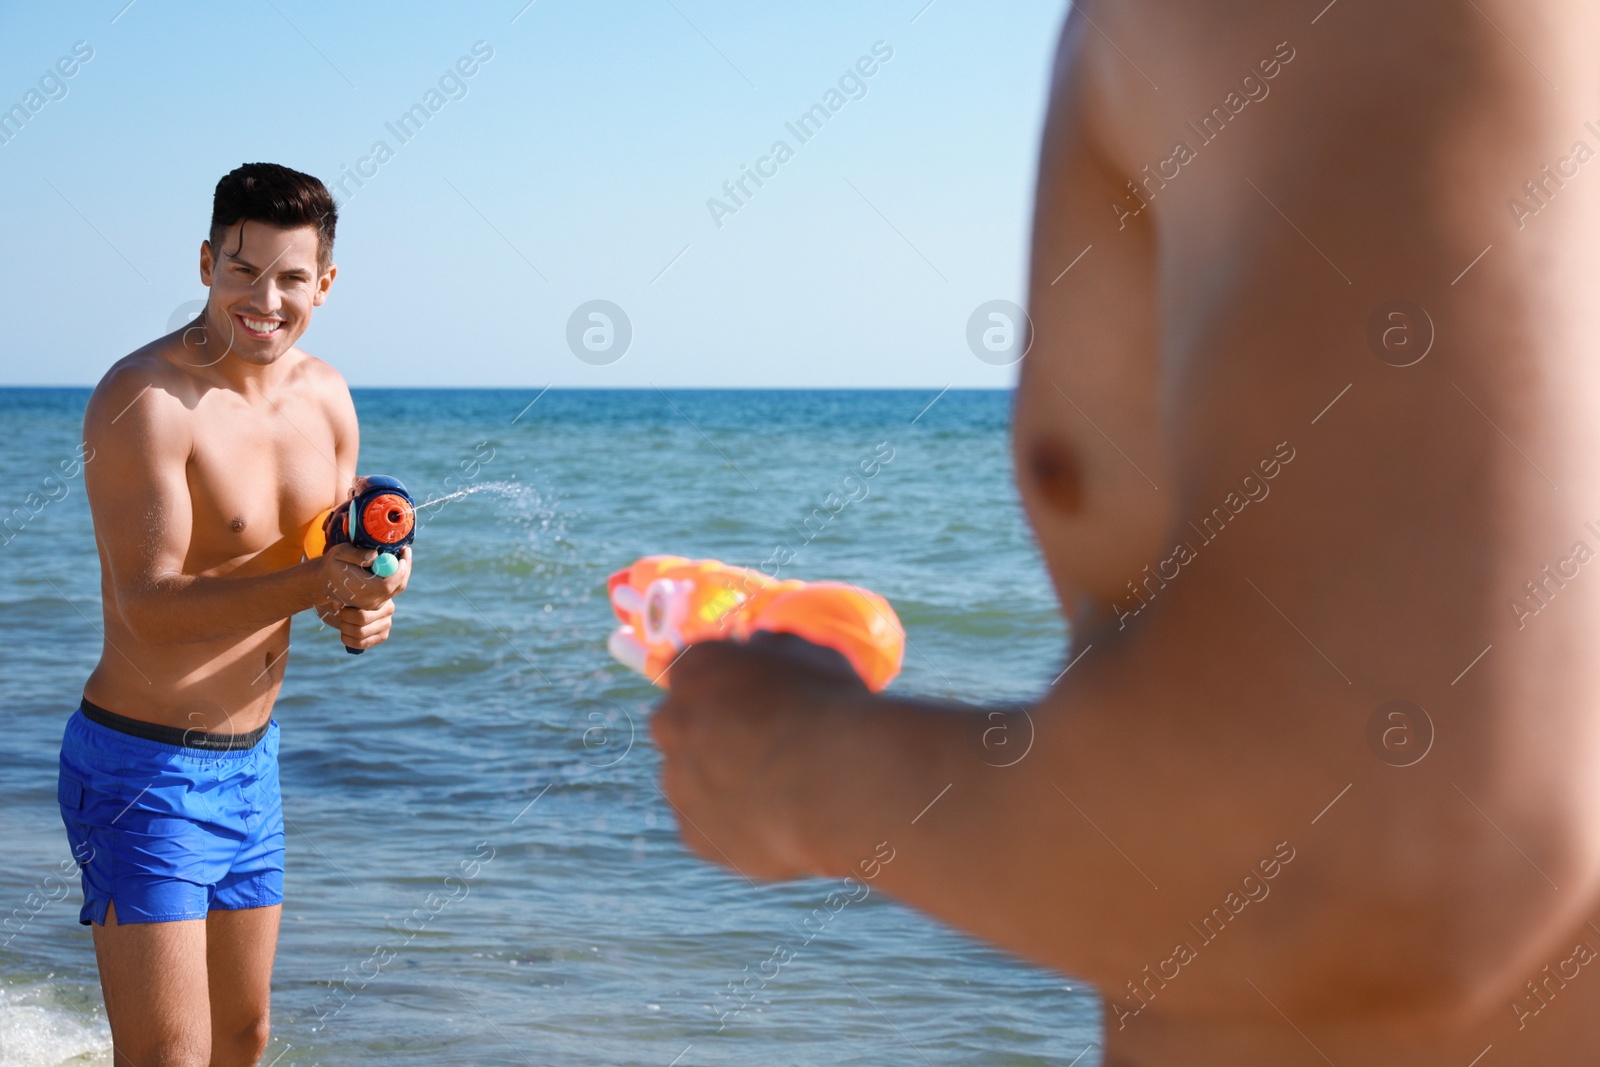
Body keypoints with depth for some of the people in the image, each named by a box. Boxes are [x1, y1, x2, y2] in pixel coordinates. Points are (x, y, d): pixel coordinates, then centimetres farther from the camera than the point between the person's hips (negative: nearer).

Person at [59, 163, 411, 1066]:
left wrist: (366, 607, -12)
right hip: (143, 766, -8)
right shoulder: (145, 399, -20)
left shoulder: (325, 397, 4)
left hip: (251, 757, 8)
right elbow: (149, 607, -26)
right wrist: (314, 581, -37)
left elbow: (342, 553, 12)